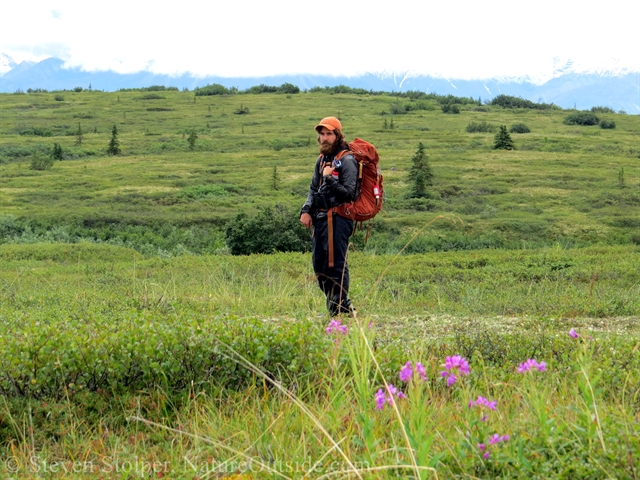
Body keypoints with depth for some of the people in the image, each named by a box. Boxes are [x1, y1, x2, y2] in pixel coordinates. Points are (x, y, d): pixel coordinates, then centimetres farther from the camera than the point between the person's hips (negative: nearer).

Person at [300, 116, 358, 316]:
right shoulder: (322, 159, 18)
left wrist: (329, 179, -19)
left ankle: (340, 310, -5)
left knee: (336, 264, -10)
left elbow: (348, 193, -13)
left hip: (338, 218, -9)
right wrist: (306, 210, 9)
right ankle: (341, 307, 20)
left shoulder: (347, 160, -8)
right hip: (321, 218, 9)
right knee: (319, 265, 10)